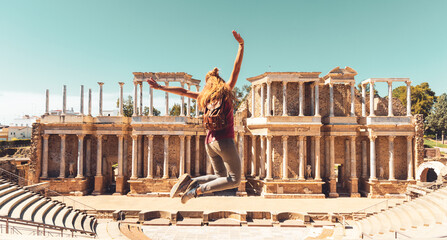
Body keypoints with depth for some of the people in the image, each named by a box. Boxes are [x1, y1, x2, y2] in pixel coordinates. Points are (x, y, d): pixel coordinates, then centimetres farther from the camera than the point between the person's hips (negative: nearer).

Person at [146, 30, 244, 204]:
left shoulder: (204, 97, 11)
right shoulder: (226, 91, 0)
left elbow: (183, 91, 16)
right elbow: (237, 68, -2)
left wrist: (160, 87, 24)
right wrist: (241, 44, 3)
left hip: (209, 141, 6)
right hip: (225, 141, -6)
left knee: (221, 177, 19)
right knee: (234, 179, 4)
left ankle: (190, 181, 2)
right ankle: (198, 189, -8)